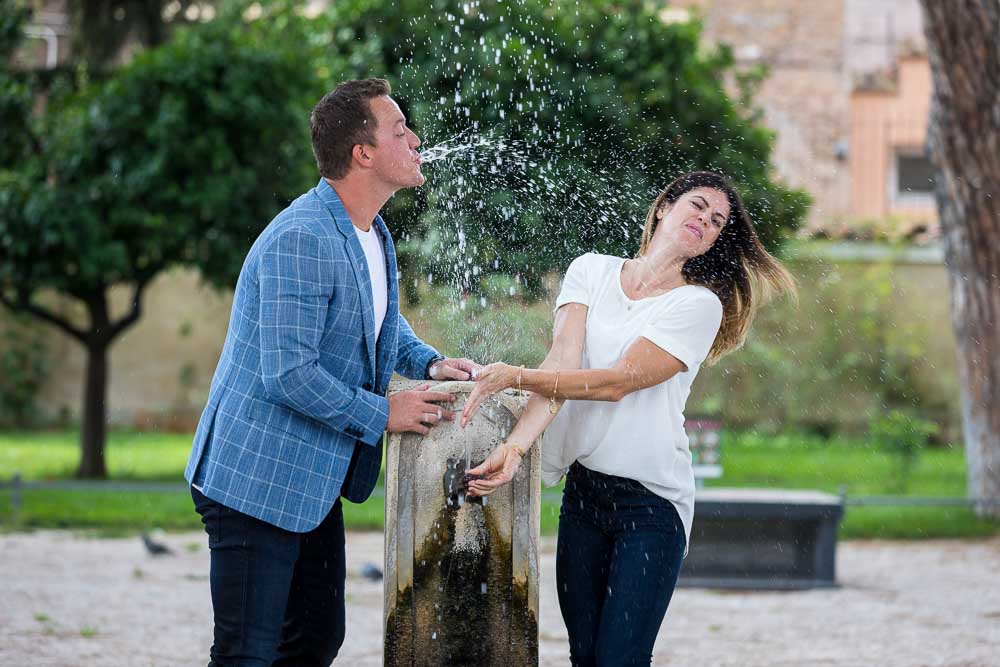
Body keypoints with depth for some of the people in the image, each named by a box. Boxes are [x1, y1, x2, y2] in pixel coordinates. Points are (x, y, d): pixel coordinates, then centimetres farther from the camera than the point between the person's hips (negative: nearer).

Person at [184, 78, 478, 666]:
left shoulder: (373, 235, 9)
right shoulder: (302, 241, -23)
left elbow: (382, 318, 29)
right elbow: (289, 375, -27)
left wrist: (427, 362, 9)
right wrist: (382, 414, -16)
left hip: (315, 481, 10)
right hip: (258, 479, -10)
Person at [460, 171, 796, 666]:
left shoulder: (699, 305, -4)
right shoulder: (591, 272, 6)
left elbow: (618, 381, -15)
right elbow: (562, 363, -9)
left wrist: (516, 376, -22)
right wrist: (517, 444, -25)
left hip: (651, 501, -4)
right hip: (583, 492, 4)